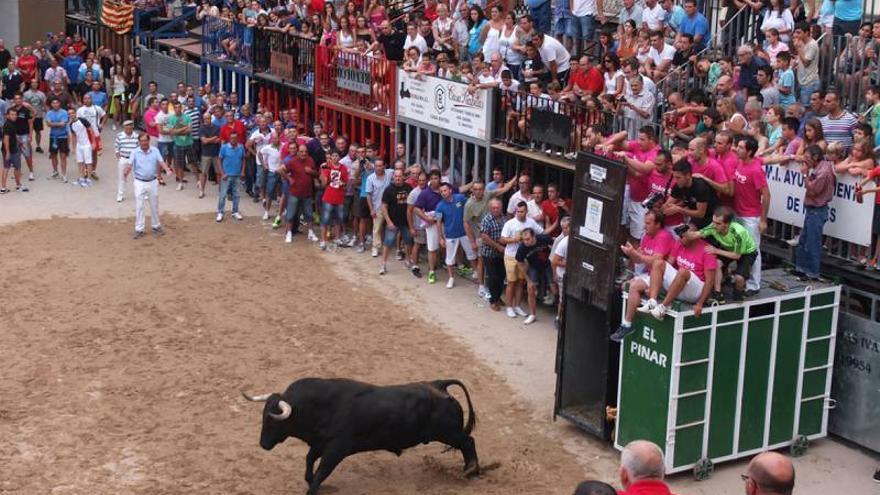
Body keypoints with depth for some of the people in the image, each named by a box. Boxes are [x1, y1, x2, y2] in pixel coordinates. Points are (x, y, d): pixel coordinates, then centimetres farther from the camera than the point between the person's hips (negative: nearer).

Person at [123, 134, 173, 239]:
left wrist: (167, 170, -30)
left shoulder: (155, 151, 0)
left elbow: (161, 162, -10)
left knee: (154, 206, 14)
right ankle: (139, 229, 5)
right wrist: (126, 172, -35)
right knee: (139, 206, -1)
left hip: (153, 182, 2)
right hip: (140, 183, -2)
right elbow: (130, 165, -13)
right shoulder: (135, 152, -4)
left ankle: (156, 226, 29)